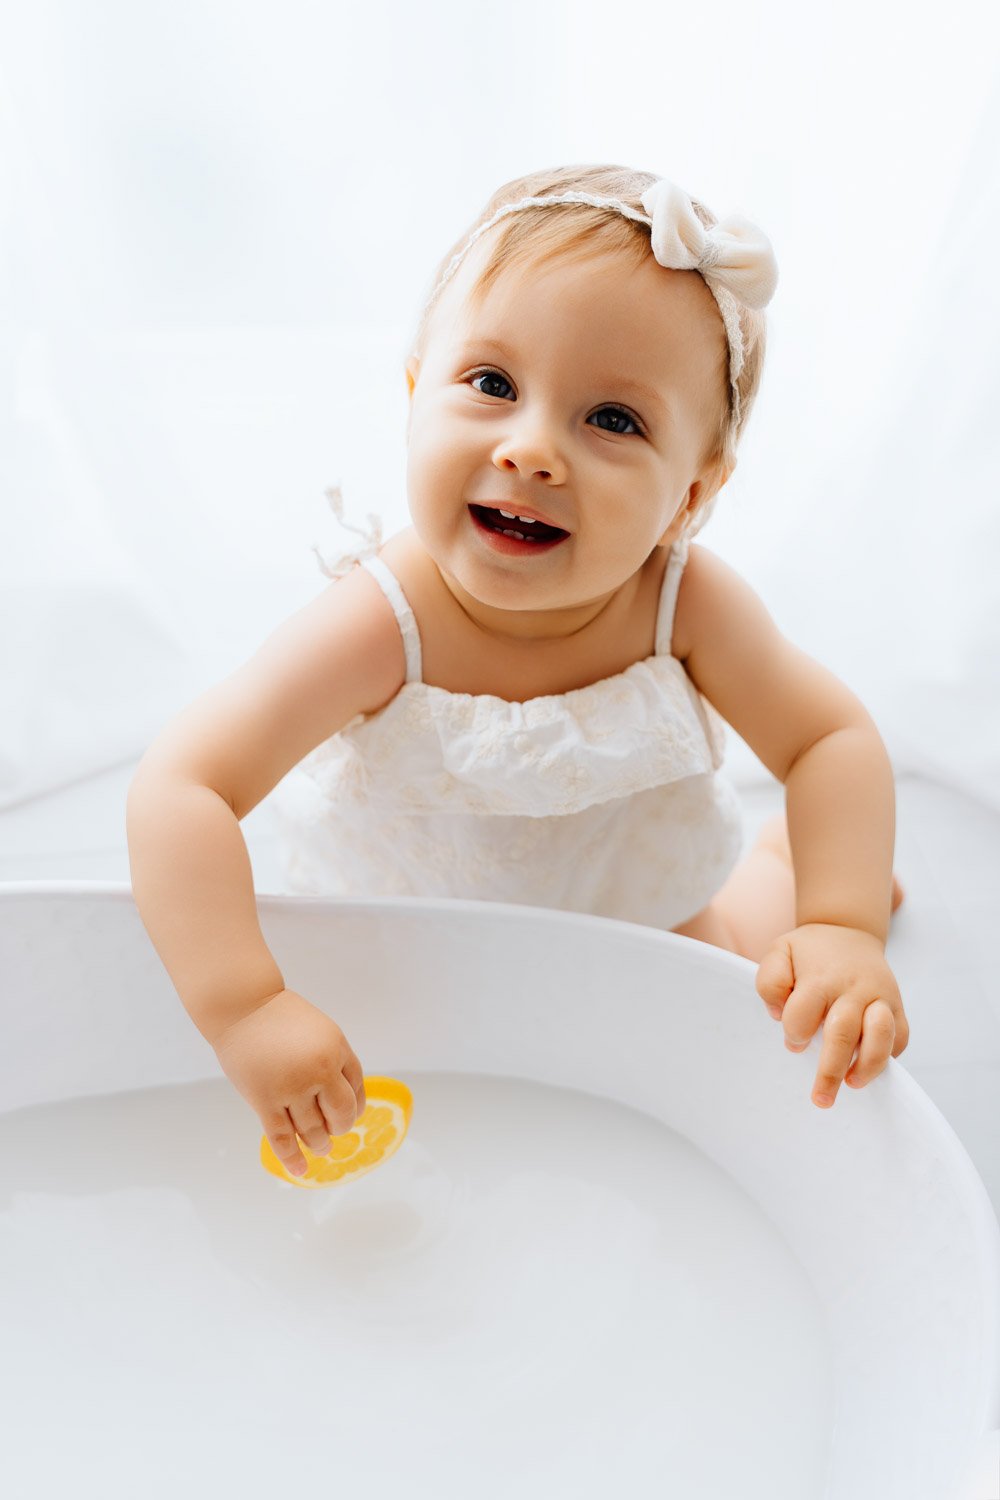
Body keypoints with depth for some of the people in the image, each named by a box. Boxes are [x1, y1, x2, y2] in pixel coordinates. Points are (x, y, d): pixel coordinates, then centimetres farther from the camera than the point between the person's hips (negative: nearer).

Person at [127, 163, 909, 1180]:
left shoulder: (686, 603, -29)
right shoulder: (381, 625, -37)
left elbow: (832, 738, -19)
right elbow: (177, 791, -39)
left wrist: (841, 922, -33)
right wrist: (245, 1007, -48)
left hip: (634, 906, 1)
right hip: (412, 916, 0)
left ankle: (773, 858, 42)